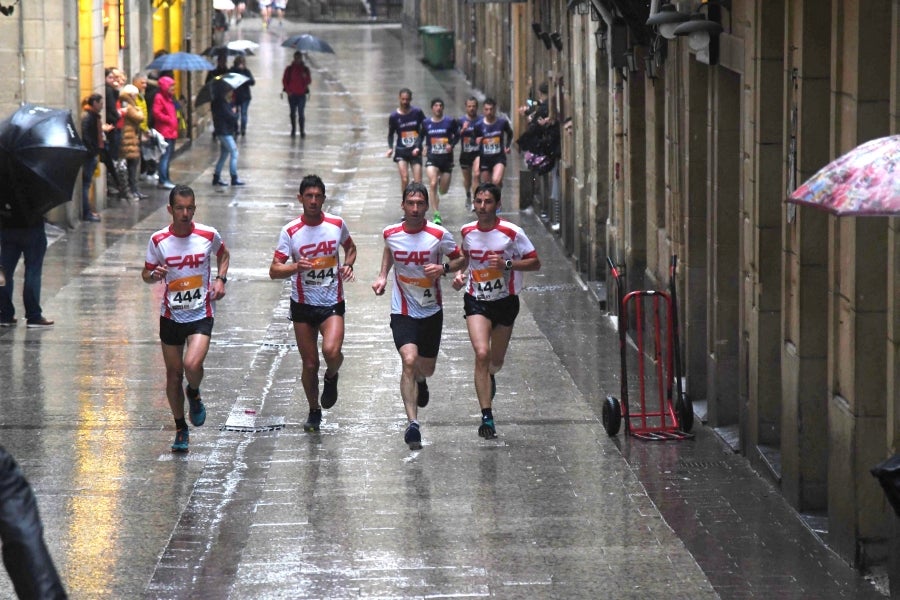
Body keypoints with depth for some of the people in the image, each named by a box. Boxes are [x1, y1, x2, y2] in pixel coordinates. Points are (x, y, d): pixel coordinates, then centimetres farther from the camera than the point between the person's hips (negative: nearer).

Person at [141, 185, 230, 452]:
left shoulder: (208, 235, -6)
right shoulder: (158, 240, -6)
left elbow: (223, 255, 16)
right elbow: (146, 274, 6)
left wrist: (221, 279, 0)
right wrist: (154, 274, -18)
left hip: (201, 313, -2)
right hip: (171, 315, 2)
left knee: (192, 364, -23)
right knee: (174, 374, 7)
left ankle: (194, 394, 12)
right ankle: (181, 429, 25)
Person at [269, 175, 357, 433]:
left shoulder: (337, 224, -3)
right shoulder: (290, 231, -8)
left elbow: (350, 248, 18)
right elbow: (274, 270, -10)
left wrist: (348, 265, -4)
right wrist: (296, 267, -30)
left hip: (332, 303, 0)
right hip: (303, 305, 0)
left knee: (331, 351, -25)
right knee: (310, 364, 6)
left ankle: (331, 377, 10)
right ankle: (314, 411, 28)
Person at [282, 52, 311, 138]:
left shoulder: (305, 69, 7)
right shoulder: (289, 69, 5)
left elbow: (309, 81, 4)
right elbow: (284, 80, 4)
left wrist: (305, 77, -19)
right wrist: (288, 90, -7)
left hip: (301, 94, -1)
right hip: (292, 95, 1)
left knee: (301, 113, -6)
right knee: (293, 113, 4)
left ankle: (302, 131, -5)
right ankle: (293, 130, 10)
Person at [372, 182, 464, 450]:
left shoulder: (439, 235, -13)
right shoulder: (391, 234, -6)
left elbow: (460, 258, 1)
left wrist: (444, 268, -19)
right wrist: (382, 275, 7)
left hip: (431, 311, 1)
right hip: (402, 312, -1)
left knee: (426, 369, 16)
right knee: (409, 361, -23)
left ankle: (421, 381, 56)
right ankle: (412, 423, -24)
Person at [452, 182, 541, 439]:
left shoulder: (512, 232, -13)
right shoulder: (468, 231, -2)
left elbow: (535, 263, -8)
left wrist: (508, 264, -23)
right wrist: (460, 273, 1)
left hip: (505, 301, 0)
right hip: (476, 302, 0)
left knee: (496, 361, 15)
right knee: (482, 354, -20)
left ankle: (490, 377, 55)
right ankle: (486, 418, -21)